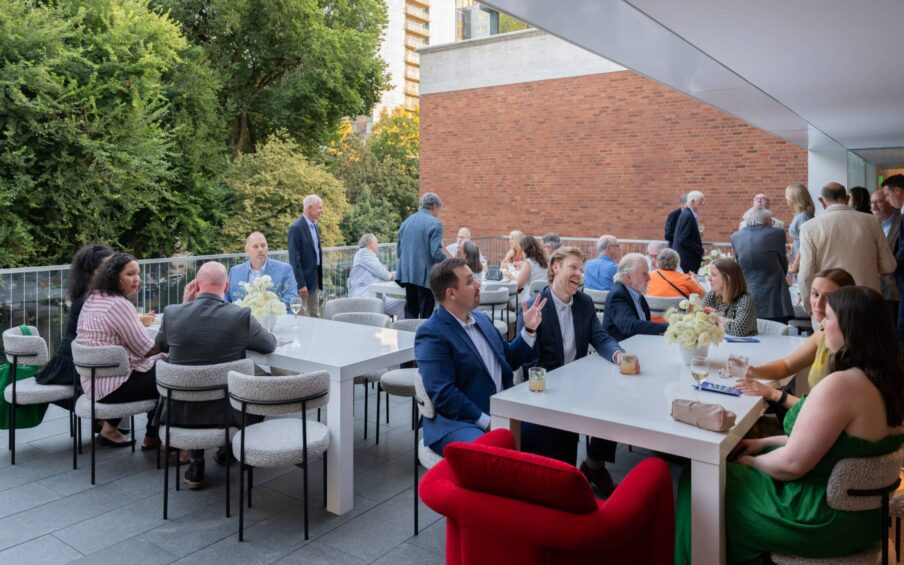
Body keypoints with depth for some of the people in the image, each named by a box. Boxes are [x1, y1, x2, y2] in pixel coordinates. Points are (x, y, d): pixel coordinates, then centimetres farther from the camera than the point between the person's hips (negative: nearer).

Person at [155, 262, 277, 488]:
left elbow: (160, 345, 11)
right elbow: (271, 344, 2)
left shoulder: (172, 312, -11)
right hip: (225, 412, -2)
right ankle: (228, 449, 45)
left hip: (180, 412, 2)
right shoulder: (241, 316, -16)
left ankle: (196, 463, 28)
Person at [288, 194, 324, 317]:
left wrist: (320, 278, 14)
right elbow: (294, 259, -18)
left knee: (315, 315, 13)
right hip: (303, 279, -8)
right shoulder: (296, 228, -15)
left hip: (315, 278, 8)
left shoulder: (315, 226, 11)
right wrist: (301, 284, -20)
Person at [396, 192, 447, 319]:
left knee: (410, 312, 14)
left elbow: (398, 251, 15)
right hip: (425, 276, -6)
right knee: (425, 314, 1)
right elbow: (436, 254, -17)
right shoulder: (434, 224, -10)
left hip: (407, 274, 7)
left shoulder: (406, 222, 12)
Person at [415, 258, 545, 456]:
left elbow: (508, 361, 24)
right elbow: (443, 394, -18)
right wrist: (487, 423, -20)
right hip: (459, 423, -8)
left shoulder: (481, 319, 14)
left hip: (502, 414, 8)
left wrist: (529, 330, 10)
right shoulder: (431, 334, -11)